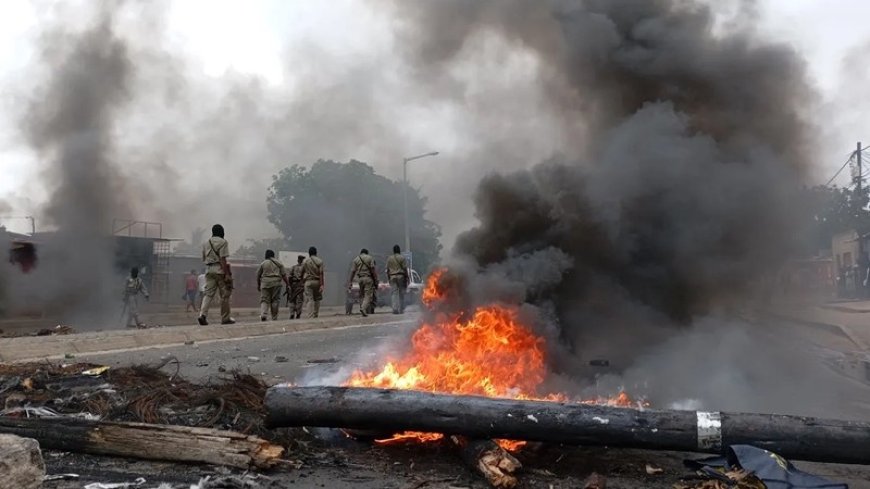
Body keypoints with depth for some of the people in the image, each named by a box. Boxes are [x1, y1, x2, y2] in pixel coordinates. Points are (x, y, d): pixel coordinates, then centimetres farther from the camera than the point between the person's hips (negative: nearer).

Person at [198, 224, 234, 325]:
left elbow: (203, 259, 17)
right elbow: (222, 259, -13)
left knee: (209, 293, 3)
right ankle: (225, 318, 7)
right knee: (224, 295, 3)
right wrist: (227, 274, -15)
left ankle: (202, 314, -16)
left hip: (208, 269, 6)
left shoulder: (206, 243, 15)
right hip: (220, 269, -6)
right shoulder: (223, 242, -5)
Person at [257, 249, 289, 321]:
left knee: (264, 299, 2)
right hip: (276, 283, 0)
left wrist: (258, 285, 20)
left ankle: (263, 314, -20)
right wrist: (287, 284, 11)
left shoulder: (263, 263, 7)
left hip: (265, 283, 0)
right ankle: (274, 317, 5)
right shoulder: (279, 263, 9)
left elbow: (258, 275, 9)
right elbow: (284, 275, 5)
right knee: (275, 300, 4)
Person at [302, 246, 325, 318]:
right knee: (317, 299, 14)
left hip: (308, 281, -1)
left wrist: (302, 281, 22)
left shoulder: (305, 261, 2)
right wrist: (321, 285, -9)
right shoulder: (320, 261, 1)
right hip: (317, 281, 1)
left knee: (309, 300, -3)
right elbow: (321, 273, -6)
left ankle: (311, 316, -12)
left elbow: (302, 272, 6)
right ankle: (316, 315, 13)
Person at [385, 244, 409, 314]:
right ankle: (401, 309, 8)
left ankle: (395, 309, -14)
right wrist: (406, 278, 1)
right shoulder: (402, 257, -1)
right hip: (401, 276, -2)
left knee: (394, 293, 0)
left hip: (392, 277, 2)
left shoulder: (389, 258, 8)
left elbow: (387, 269, 8)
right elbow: (405, 268, -5)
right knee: (401, 293, 5)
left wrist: (388, 278, 15)